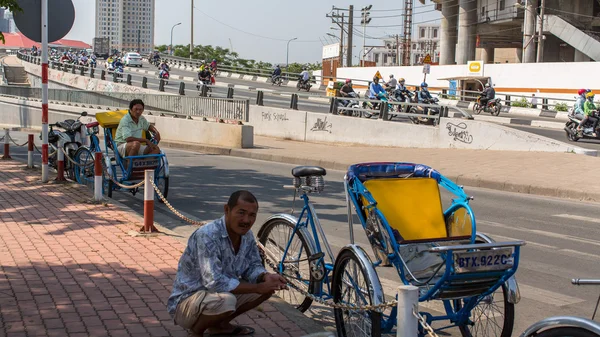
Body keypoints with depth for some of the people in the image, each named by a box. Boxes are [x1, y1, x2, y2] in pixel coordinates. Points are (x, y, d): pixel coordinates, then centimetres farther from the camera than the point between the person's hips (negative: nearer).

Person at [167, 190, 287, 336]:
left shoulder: (247, 235, -4)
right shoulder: (207, 236, -28)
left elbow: (253, 267, 7)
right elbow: (215, 282, -34)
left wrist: (266, 276, -18)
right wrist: (258, 287, -29)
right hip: (186, 301, -8)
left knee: (268, 287, 1)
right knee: (225, 300, -37)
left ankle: (219, 325, 13)